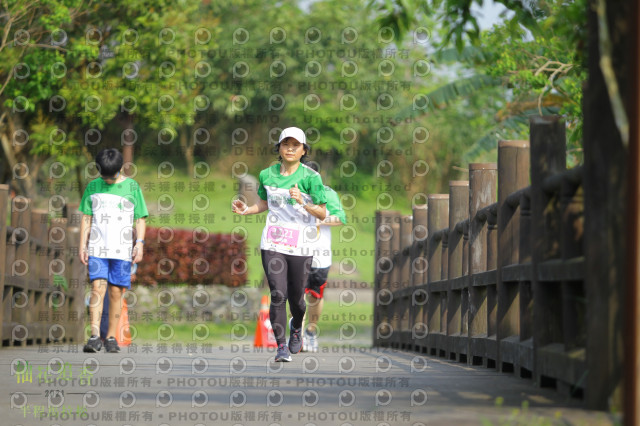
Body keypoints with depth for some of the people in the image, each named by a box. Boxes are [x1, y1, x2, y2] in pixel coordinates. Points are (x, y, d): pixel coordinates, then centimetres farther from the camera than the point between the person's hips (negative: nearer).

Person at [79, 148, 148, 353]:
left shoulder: (132, 187, 4)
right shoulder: (93, 187, 9)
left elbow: (140, 219, 6)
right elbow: (86, 219, 11)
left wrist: (140, 243, -6)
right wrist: (83, 246, 5)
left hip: (122, 250, 0)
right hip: (97, 249, 0)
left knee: (116, 292, 0)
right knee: (97, 289, -12)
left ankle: (111, 338, 7)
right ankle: (95, 336, -17)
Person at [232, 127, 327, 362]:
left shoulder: (310, 177, -5)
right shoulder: (267, 174, 6)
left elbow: (322, 213, -4)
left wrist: (303, 203, -21)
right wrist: (246, 210, 5)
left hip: (300, 247, -2)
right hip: (273, 244, 2)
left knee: (296, 297, 7)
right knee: (278, 295, -10)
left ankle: (296, 327, 41)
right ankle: (281, 346, -3)